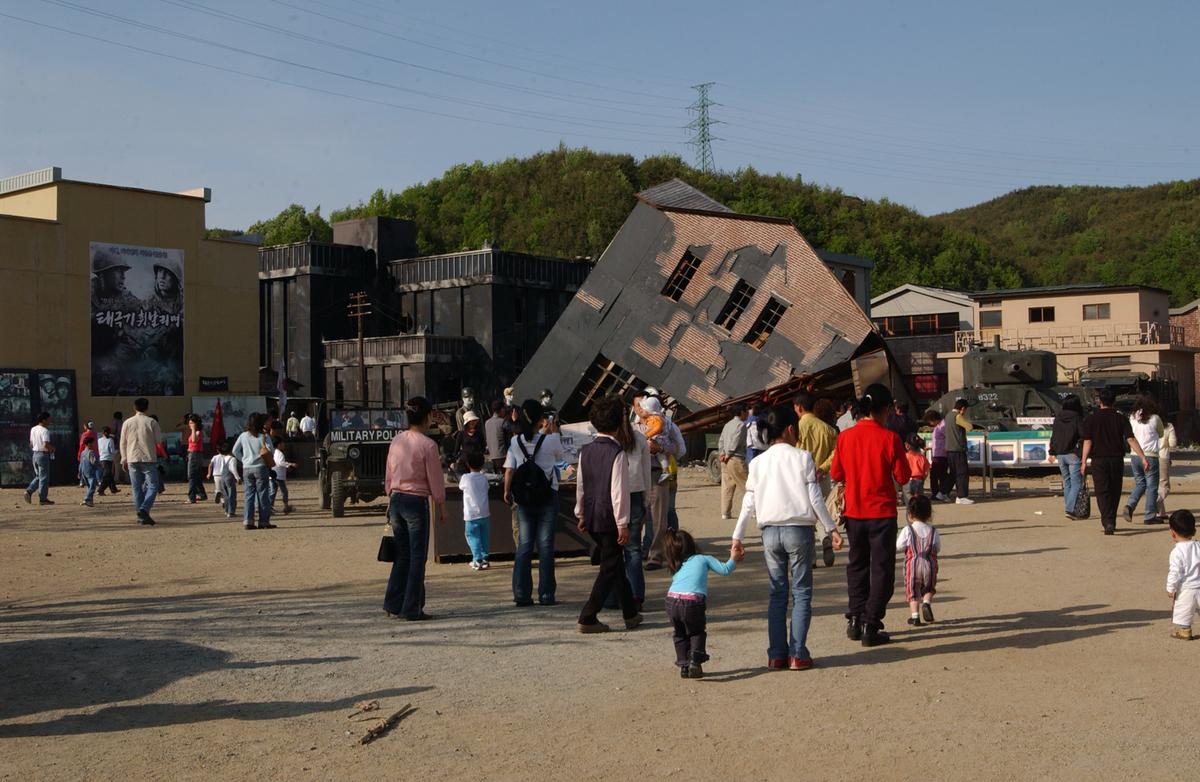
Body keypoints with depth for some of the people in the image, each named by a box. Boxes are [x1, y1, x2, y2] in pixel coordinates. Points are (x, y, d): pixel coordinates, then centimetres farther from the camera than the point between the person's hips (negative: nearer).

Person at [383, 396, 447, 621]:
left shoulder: (396, 441, 5)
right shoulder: (428, 444, -13)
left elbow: (388, 477, 11)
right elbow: (435, 481, -9)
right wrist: (441, 508, 1)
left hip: (396, 499, 6)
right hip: (417, 502, -6)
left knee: (402, 554, 16)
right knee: (417, 557, 3)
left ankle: (393, 605, 17)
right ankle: (412, 609, 6)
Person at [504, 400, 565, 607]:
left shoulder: (515, 441, -2)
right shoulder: (550, 440, -9)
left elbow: (509, 469, -2)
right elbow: (561, 455, 11)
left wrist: (507, 492, 10)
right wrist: (554, 432, 19)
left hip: (524, 498, 2)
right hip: (547, 497, -2)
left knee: (524, 545, 8)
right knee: (545, 546, 2)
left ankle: (521, 594, 6)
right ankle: (546, 594, 3)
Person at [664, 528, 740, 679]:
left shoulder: (677, 569, 29)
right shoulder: (704, 559, 20)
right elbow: (724, 570, 14)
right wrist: (734, 560, 33)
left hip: (672, 601, 3)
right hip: (693, 602, -3)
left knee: (679, 634, 28)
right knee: (697, 632, 23)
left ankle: (684, 665, 18)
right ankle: (695, 661, 3)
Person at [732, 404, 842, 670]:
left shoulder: (758, 462, 6)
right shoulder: (803, 457, -3)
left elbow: (749, 503, 4)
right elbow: (815, 498, -6)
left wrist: (737, 537, 8)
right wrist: (831, 529, 1)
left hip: (770, 531, 3)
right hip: (799, 529, -3)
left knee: (777, 593, 10)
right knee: (801, 592, 4)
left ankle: (776, 654, 7)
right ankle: (798, 654, 0)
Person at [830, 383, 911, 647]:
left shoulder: (845, 437, -3)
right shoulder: (889, 438, -13)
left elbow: (836, 474, 4)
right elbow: (903, 477, -9)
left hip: (854, 511, 4)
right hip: (882, 512, -4)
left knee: (857, 566, 18)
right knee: (882, 569, 4)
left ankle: (855, 620, 19)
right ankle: (870, 626, 1)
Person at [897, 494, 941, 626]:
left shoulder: (907, 530, -9)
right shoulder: (933, 531, 1)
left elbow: (898, 547, -6)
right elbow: (937, 549, 8)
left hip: (912, 566, -2)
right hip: (930, 566, 2)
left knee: (912, 592, 8)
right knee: (929, 589, 21)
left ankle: (914, 616, -1)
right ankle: (926, 602, -7)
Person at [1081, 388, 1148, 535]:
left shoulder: (1091, 419, -3)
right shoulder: (1121, 419, 1)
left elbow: (1087, 442, -6)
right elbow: (1131, 440, -6)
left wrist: (1083, 462, 0)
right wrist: (1144, 458, -6)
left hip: (1099, 461, -2)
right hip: (1117, 460, 2)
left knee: (1103, 493, -4)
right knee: (1114, 492, 15)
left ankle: (1108, 523, -21)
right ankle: (1111, 522, 24)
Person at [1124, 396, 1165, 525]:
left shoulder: (1132, 418, 4)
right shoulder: (1154, 418, -4)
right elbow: (1161, 434, 12)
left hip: (1135, 456, 4)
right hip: (1150, 455, -4)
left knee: (1140, 483, 18)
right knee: (1152, 486, 4)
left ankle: (1130, 505, -3)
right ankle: (1150, 516, 4)